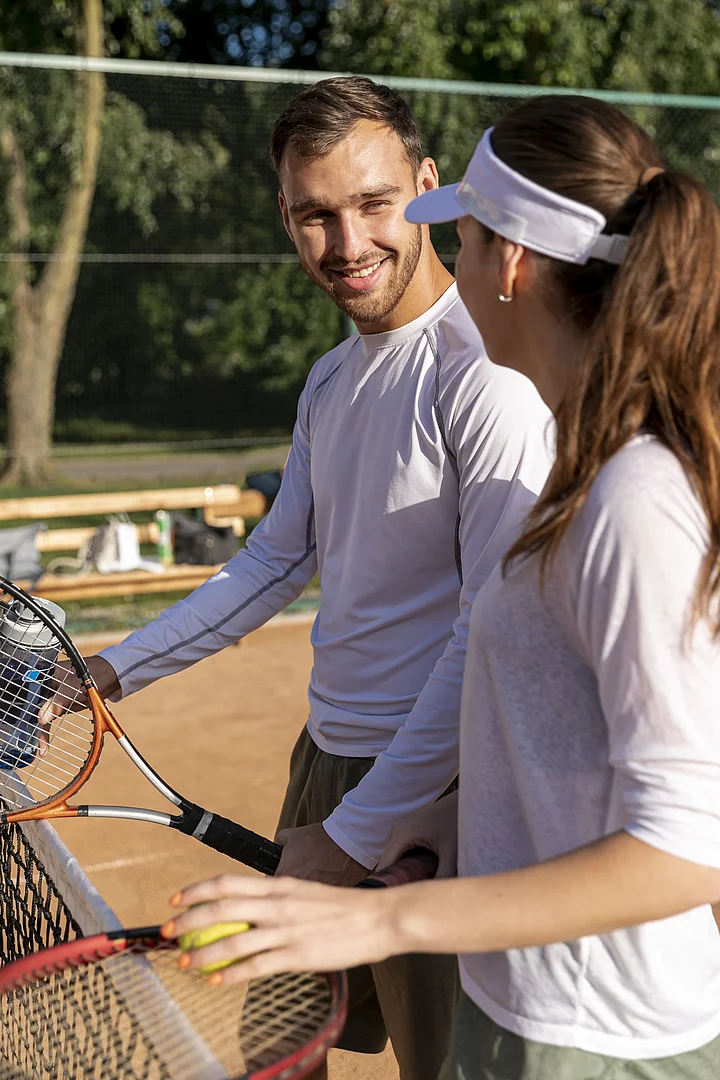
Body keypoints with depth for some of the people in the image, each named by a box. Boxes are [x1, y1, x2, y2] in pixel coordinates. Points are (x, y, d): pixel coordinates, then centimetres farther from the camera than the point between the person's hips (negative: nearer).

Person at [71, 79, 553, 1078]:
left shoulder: (485, 374, -20)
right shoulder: (330, 379, 9)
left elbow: (495, 638, -22)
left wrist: (357, 832, -19)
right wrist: (114, 670, 14)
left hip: (429, 804, -8)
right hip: (327, 759, 8)